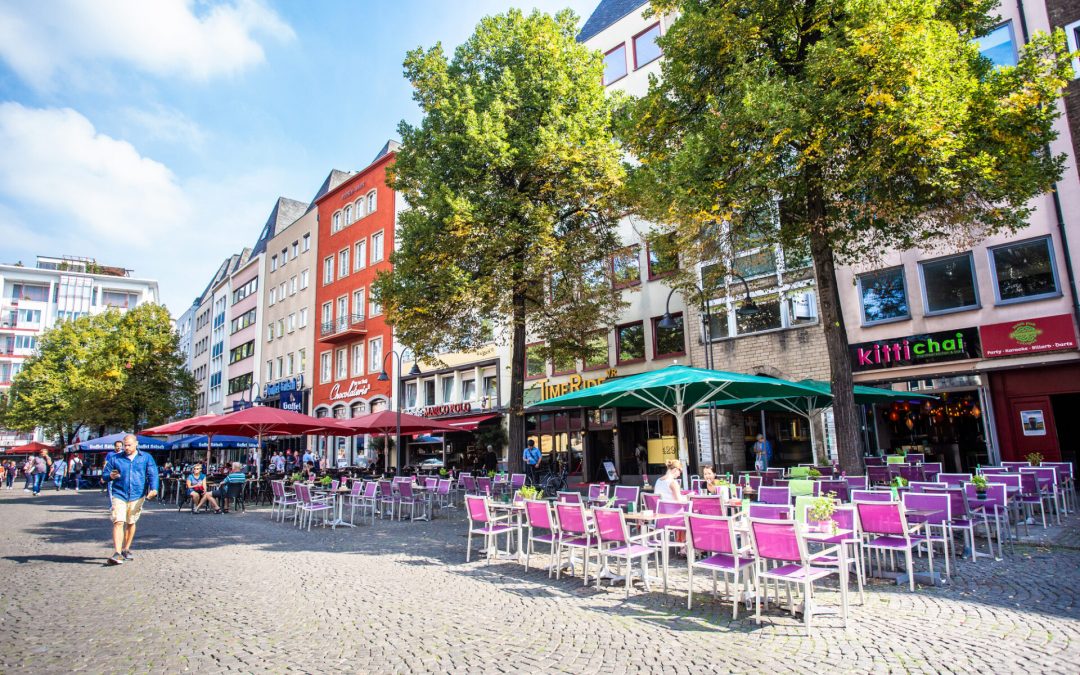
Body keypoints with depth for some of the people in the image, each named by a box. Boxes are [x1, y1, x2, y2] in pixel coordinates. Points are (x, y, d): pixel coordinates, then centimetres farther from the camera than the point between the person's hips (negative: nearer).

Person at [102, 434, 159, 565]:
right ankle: (118, 553, -16)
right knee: (118, 522, -14)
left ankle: (126, 550, 29)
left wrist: (153, 488, -18)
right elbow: (104, 473, 10)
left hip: (137, 496, 1)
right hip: (119, 494, -1)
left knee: (131, 523, 13)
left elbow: (153, 474, -1)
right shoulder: (115, 458, 7)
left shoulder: (146, 458, 5)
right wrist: (110, 476, -15)